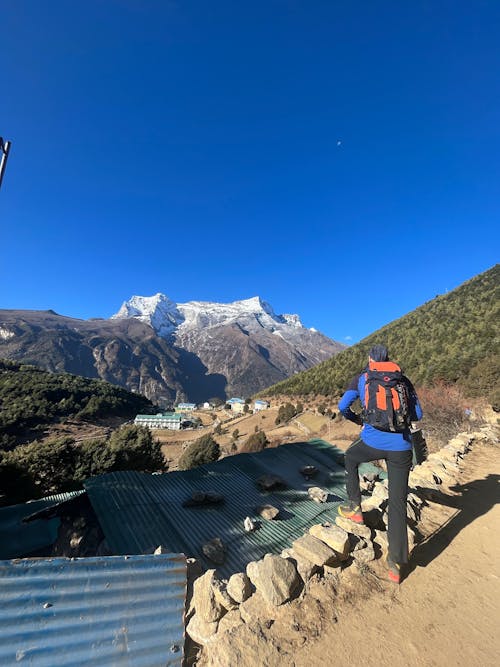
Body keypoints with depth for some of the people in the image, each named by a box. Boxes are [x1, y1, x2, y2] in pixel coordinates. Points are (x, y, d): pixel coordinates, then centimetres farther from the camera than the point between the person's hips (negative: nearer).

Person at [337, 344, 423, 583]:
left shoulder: (361, 378, 6)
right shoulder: (403, 379, 11)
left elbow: (342, 406, -1)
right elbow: (417, 414, 11)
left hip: (372, 442, -2)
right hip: (401, 447, 2)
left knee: (350, 457, 32)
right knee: (398, 502, 13)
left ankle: (354, 507, 33)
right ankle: (396, 565, 20)